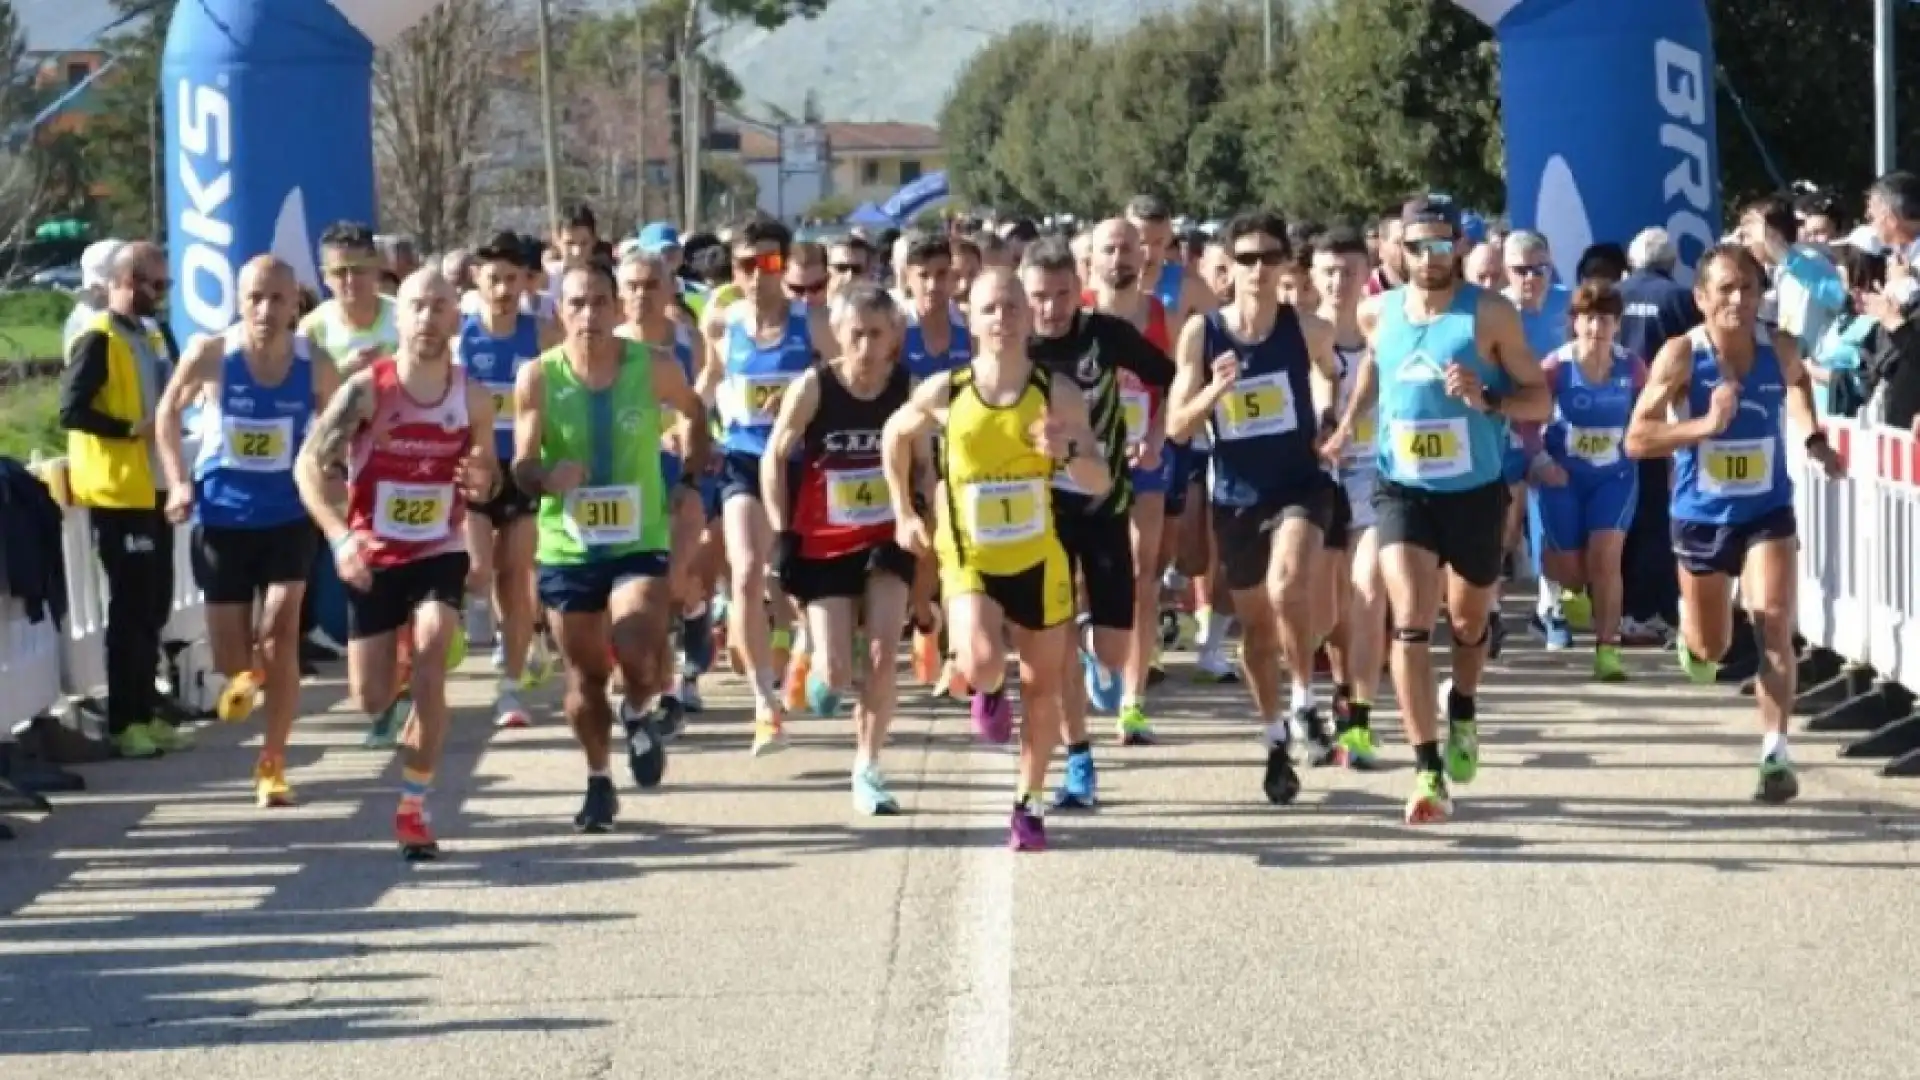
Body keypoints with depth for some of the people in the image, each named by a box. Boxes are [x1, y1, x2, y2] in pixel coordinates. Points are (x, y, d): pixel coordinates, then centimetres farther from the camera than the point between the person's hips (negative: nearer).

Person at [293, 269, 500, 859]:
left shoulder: (473, 397, -5)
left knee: (430, 672, -21)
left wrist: (484, 482, -15)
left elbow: (488, 471, 10)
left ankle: (414, 808, -9)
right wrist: (339, 536, -30)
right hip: (372, 557, -1)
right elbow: (308, 464, -16)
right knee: (371, 701, 6)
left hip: (440, 553, 1)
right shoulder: (367, 389, -15)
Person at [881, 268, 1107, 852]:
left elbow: (1101, 482, -8)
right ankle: (989, 694, 13)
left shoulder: (1058, 393, -10)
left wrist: (1067, 452, -28)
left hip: (1039, 561, 2)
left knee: (1043, 688, 11)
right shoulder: (944, 395, -11)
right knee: (981, 665, -26)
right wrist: (904, 512, 7)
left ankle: (1029, 805, 31)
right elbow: (895, 436, 10)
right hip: (970, 559, -2)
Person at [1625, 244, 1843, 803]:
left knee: (1774, 627, -19)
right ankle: (1691, 631, 54)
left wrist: (1813, 436, 3)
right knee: (1709, 650, 16)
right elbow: (1636, 440, -21)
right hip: (1700, 516, -1)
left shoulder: (1780, 350, -8)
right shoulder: (1681, 356, -18)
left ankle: (1775, 753, -16)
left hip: (1768, 512, 1)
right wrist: (1706, 424, -33)